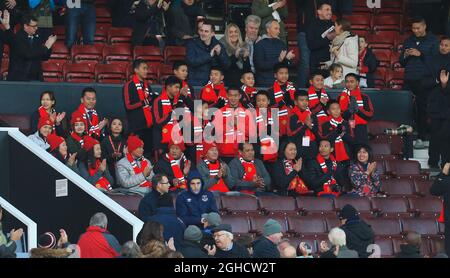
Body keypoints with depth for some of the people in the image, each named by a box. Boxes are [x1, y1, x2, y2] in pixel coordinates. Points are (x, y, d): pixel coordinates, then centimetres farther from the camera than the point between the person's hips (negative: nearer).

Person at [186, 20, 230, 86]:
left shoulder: (218, 45, 9)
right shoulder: (192, 44, 1)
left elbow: (226, 65, 4)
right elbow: (191, 61, -15)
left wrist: (219, 54, -13)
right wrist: (209, 55, -16)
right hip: (196, 83, -2)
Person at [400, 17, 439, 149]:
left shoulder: (432, 41, 4)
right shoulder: (408, 41, 17)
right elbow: (402, 63, 19)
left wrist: (420, 54, -14)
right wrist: (405, 56, -2)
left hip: (424, 80, -4)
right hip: (409, 79, 4)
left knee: (422, 109, -4)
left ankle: (421, 138, -2)